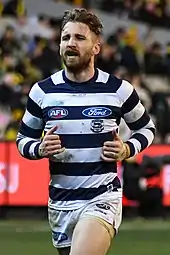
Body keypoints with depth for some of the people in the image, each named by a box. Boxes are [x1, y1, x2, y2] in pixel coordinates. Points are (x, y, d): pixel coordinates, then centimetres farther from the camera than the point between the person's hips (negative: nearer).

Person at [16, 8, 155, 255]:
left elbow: (146, 128, 12)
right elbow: (23, 139, 12)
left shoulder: (119, 90, -4)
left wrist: (127, 149, -8)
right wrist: (40, 149, -11)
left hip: (103, 197, -4)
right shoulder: (42, 91, 0)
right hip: (60, 201, 4)